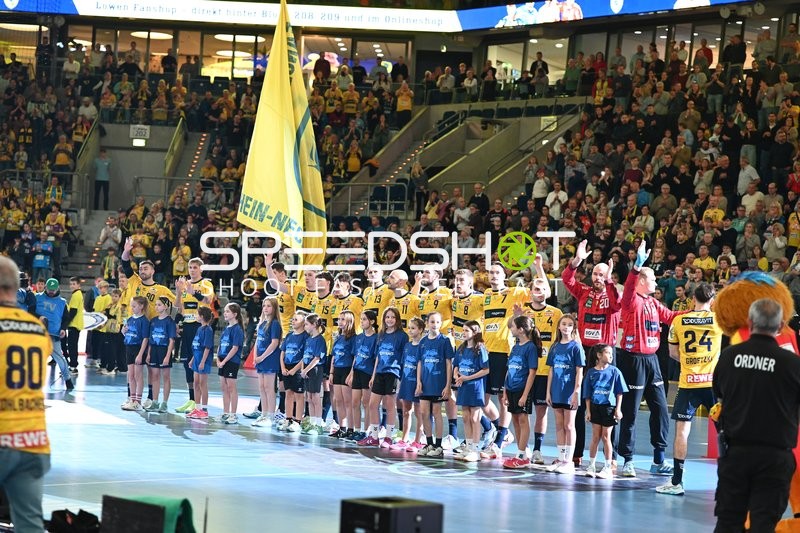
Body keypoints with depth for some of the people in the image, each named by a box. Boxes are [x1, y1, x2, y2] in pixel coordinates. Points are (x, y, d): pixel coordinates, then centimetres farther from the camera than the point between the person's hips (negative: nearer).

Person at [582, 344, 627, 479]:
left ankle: (608, 468, 8)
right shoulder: (591, 372, 1)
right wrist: (588, 410, 1)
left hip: (609, 407, -2)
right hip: (595, 407, 2)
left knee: (606, 437, 2)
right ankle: (591, 466, 15)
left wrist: (618, 409, -5)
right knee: (595, 437, 6)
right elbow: (587, 394, 6)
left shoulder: (614, 371, -3)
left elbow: (619, 392, 0)